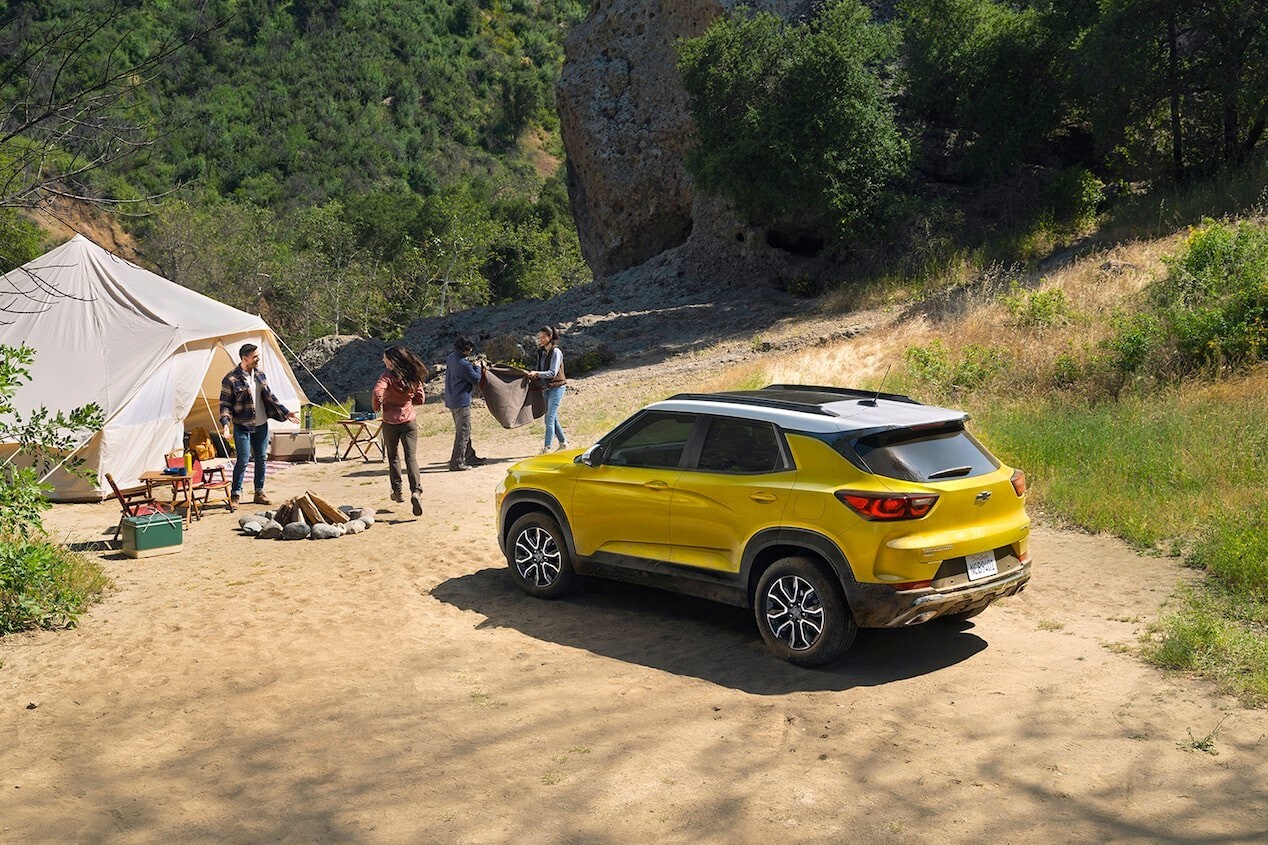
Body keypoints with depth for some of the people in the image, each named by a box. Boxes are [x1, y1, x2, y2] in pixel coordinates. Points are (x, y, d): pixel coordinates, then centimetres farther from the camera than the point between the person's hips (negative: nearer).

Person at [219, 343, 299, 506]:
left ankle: (259, 493, 19)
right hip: (243, 427, -6)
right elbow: (225, 404, -10)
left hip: (261, 425, 6)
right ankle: (235, 494, 4)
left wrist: (286, 413, 13)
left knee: (261, 458, 9)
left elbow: (270, 397, 15)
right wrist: (225, 424, -23)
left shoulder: (260, 374, 7)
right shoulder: (231, 379, -11)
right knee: (243, 460, -9)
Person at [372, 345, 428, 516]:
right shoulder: (413, 376, 1)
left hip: (390, 422, -2)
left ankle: (397, 491, 22)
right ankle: (416, 491, -22)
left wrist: (377, 406, -10)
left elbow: (378, 391, -29)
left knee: (393, 457, 16)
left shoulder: (388, 376, -12)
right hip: (409, 420, 2)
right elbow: (420, 399, 8)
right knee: (411, 457, -4)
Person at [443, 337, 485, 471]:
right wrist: (477, 368, 6)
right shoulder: (464, 364, -23)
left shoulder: (451, 357, 4)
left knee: (463, 430, 18)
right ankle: (456, 463, -7)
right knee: (463, 432, -6)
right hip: (461, 402, -10)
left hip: (451, 400, 10)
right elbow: (476, 379, -12)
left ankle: (470, 457, 28)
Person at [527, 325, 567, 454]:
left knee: (550, 418, -11)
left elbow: (552, 373, -20)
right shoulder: (541, 352, 9)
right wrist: (533, 374, -3)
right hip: (547, 388, 8)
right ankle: (563, 443, 24)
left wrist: (537, 373, -29)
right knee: (553, 418, 13)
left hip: (556, 387, -8)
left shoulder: (556, 352, -14)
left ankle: (547, 448, -11)